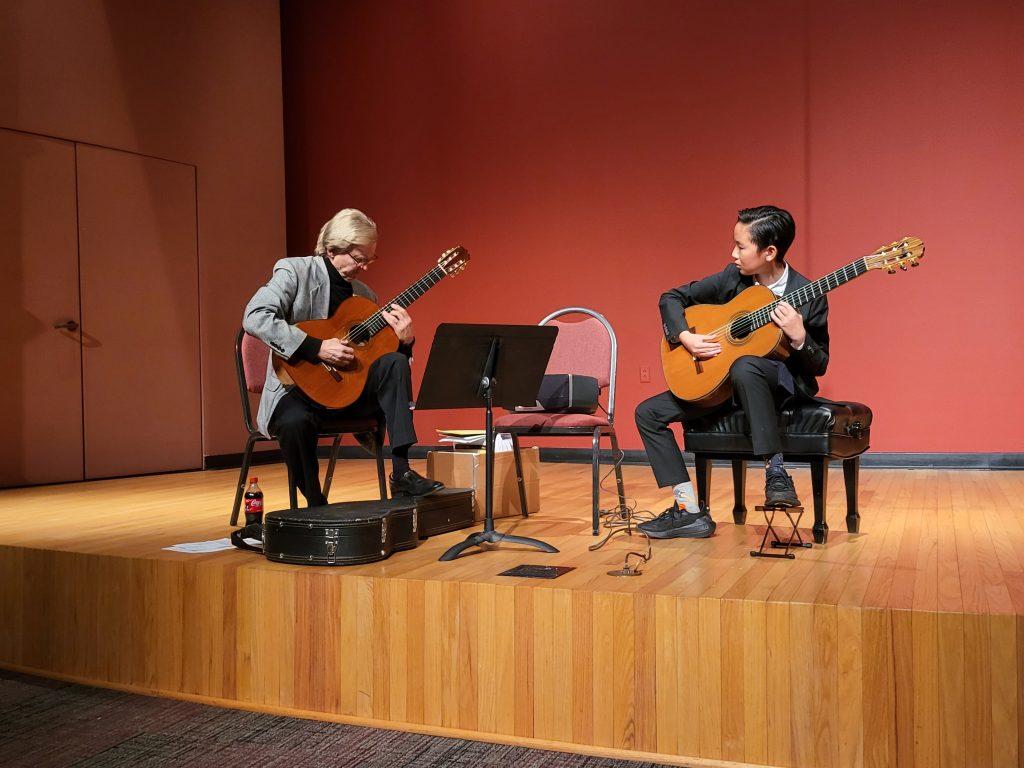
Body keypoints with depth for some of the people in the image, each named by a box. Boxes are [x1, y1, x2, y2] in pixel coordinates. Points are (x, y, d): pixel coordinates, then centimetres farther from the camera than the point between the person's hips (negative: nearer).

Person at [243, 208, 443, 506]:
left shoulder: (364, 294, 10)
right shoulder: (295, 271, -6)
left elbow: (374, 352, 12)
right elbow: (255, 317, -21)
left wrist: (404, 341, -11)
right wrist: (316, 347, -27)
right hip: (299, 388, -4)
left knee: (394, 363, -21)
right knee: (295, 422, -37)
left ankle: (401, 473, -23)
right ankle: (316, 505, -12)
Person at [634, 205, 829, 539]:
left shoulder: (808, 296, -12)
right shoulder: (733, 278, -2)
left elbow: (820, 365, -7)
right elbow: (671, 298, 5)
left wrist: (799, 338, -27)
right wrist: (684, 337, -12)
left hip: (785, 383, -6)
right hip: (722, 379, 6)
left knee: (745, 366, -42)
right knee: (648, 412, -5)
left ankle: (776, 472, -32)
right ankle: (689, 510, -5)